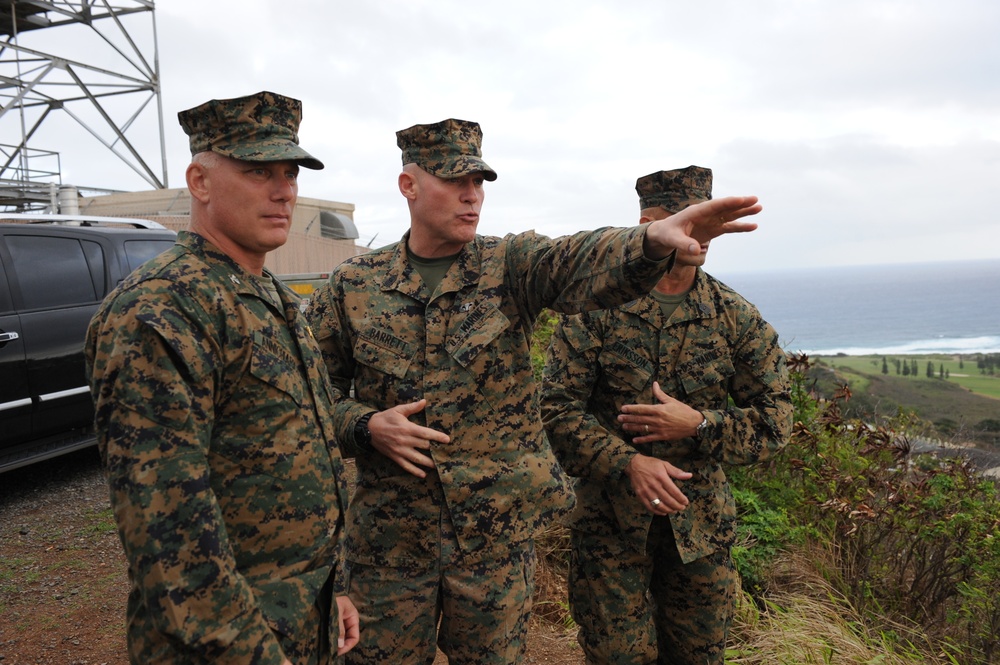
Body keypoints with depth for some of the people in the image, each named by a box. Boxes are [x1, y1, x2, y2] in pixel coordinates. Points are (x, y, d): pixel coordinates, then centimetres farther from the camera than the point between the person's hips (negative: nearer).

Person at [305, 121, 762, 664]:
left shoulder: (511, 266, -4)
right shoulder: (353, 284, 0)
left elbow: (580, 262, -25)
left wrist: (654, 238, -44)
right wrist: (365, 425, -14)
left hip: (498, 531, 0)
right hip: (388, 534, 1)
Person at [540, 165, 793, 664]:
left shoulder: (736, 317, -1)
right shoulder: (596, 306, -8)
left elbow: (775, 421, 0)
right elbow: (559, 408, -10)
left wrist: (698, 425, -16)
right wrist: (628, 463, -22)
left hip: (701, 525, 3)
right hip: (610, 523, -2)